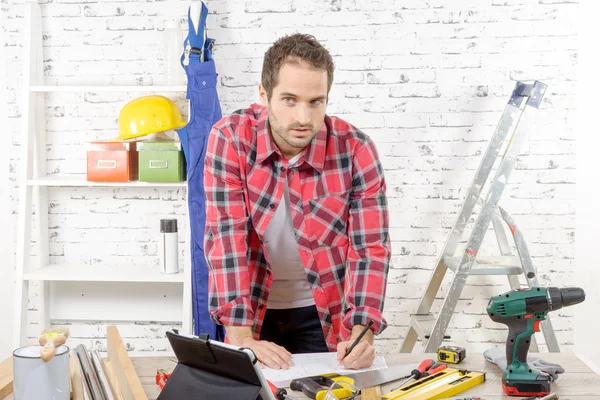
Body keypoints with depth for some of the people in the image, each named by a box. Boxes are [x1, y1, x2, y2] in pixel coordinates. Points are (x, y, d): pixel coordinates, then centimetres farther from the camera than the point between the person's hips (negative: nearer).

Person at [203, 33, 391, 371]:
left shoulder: (355, 149, -17)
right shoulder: (230, 138, -17)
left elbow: (370, 247, -16)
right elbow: (226, 237, -21)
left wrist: (362, 331, -30)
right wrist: (241, 336, -28)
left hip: (325, 312, 0)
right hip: (253, 308, 0)